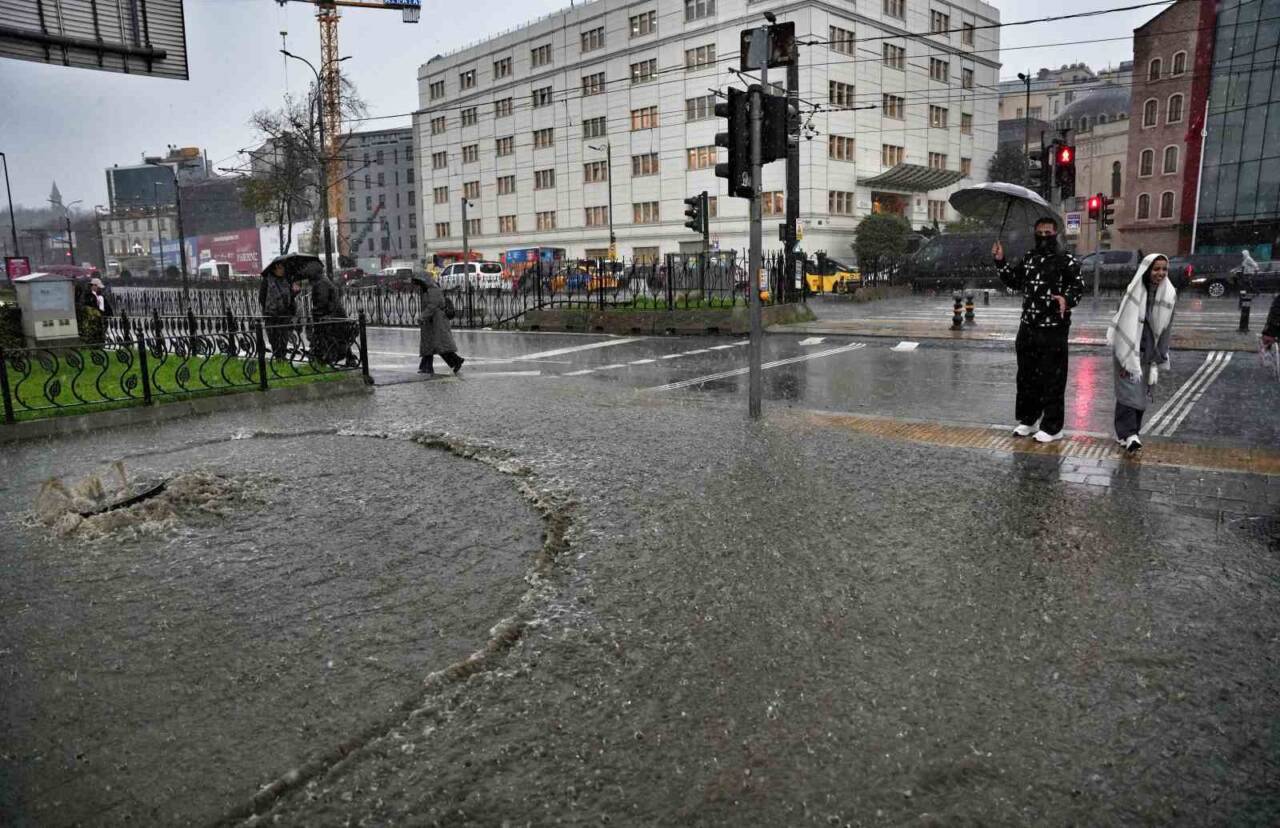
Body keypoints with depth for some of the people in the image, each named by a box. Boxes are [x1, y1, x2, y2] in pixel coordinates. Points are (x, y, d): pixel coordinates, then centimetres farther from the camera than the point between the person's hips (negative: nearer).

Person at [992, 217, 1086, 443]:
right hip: (1028, 326, 6)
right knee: (1026, 375, 12)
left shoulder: (1066, 260, -2)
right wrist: (1001, 262, 12)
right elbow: (1013, 281, 23)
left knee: (1052, 378, -3)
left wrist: (1067, 299, -26)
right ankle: (1027, 420, 25)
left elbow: (1078, 286, -6)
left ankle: (1052, 428, 5)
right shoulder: (1029, 258, 15)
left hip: (1054, 328, -6)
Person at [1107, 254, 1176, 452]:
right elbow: (1124, 325, -13)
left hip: (1149, 351, 5)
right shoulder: (1133, 292, -12)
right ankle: (1128, 434, -9)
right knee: (1129, 390, -9)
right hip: (1128, 348, -5)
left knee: (1142, 392, 7)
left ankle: (1126, 432, 16)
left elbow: (1165, 328, 4)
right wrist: (1126, 360, -15)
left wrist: (1158, 361, 1)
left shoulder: (1169, 294, 0)